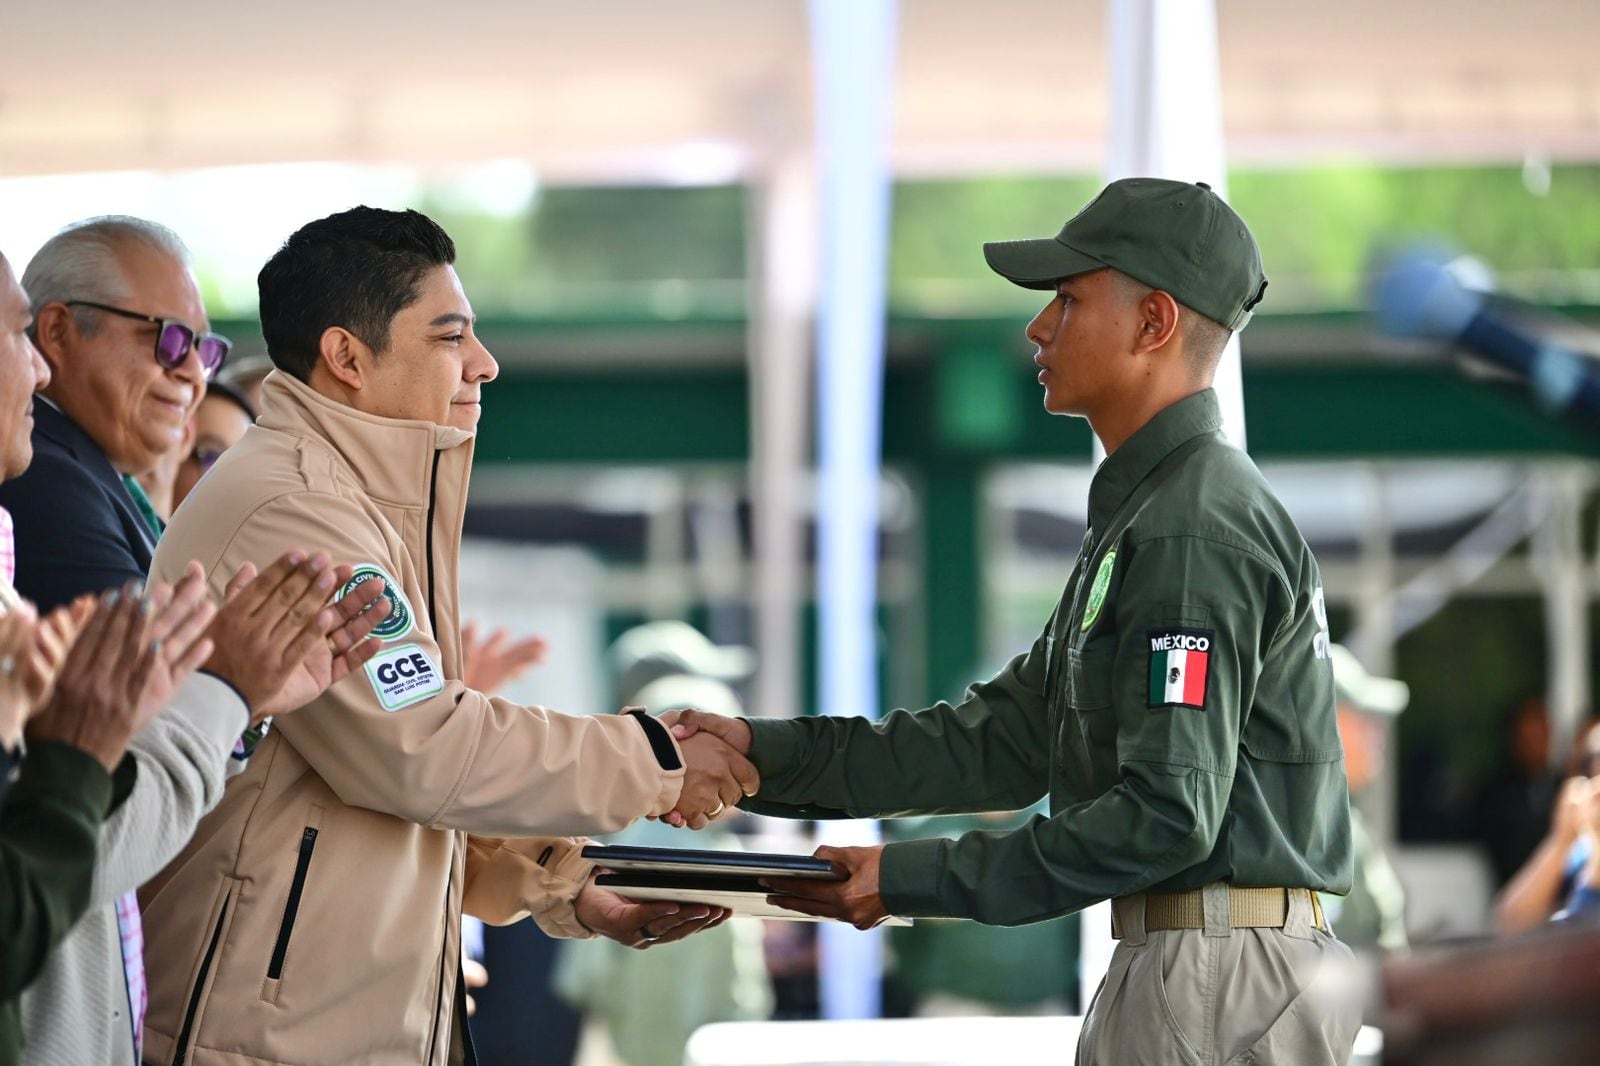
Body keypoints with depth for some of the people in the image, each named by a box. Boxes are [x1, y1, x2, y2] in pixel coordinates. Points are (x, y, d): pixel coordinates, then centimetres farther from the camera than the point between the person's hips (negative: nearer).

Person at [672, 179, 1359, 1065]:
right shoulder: (1143, 515, 20)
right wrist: (770, 753, 7)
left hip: (1222, 988, -10)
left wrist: (914, 879, -16)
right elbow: (1008, 736, 17)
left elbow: (1168, 814, -21)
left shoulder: (1195, 533, -15)